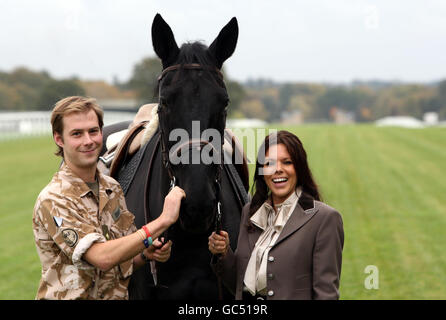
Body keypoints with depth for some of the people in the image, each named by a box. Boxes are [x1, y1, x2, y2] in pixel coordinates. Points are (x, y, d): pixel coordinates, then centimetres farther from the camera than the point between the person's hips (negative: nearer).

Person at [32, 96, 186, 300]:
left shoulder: (112, 188, 8)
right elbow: (102, 257, -21)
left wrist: (147, 254, -3)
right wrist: (162, 221, -22)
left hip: (121, 294, 5)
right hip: (74, 297, -5)